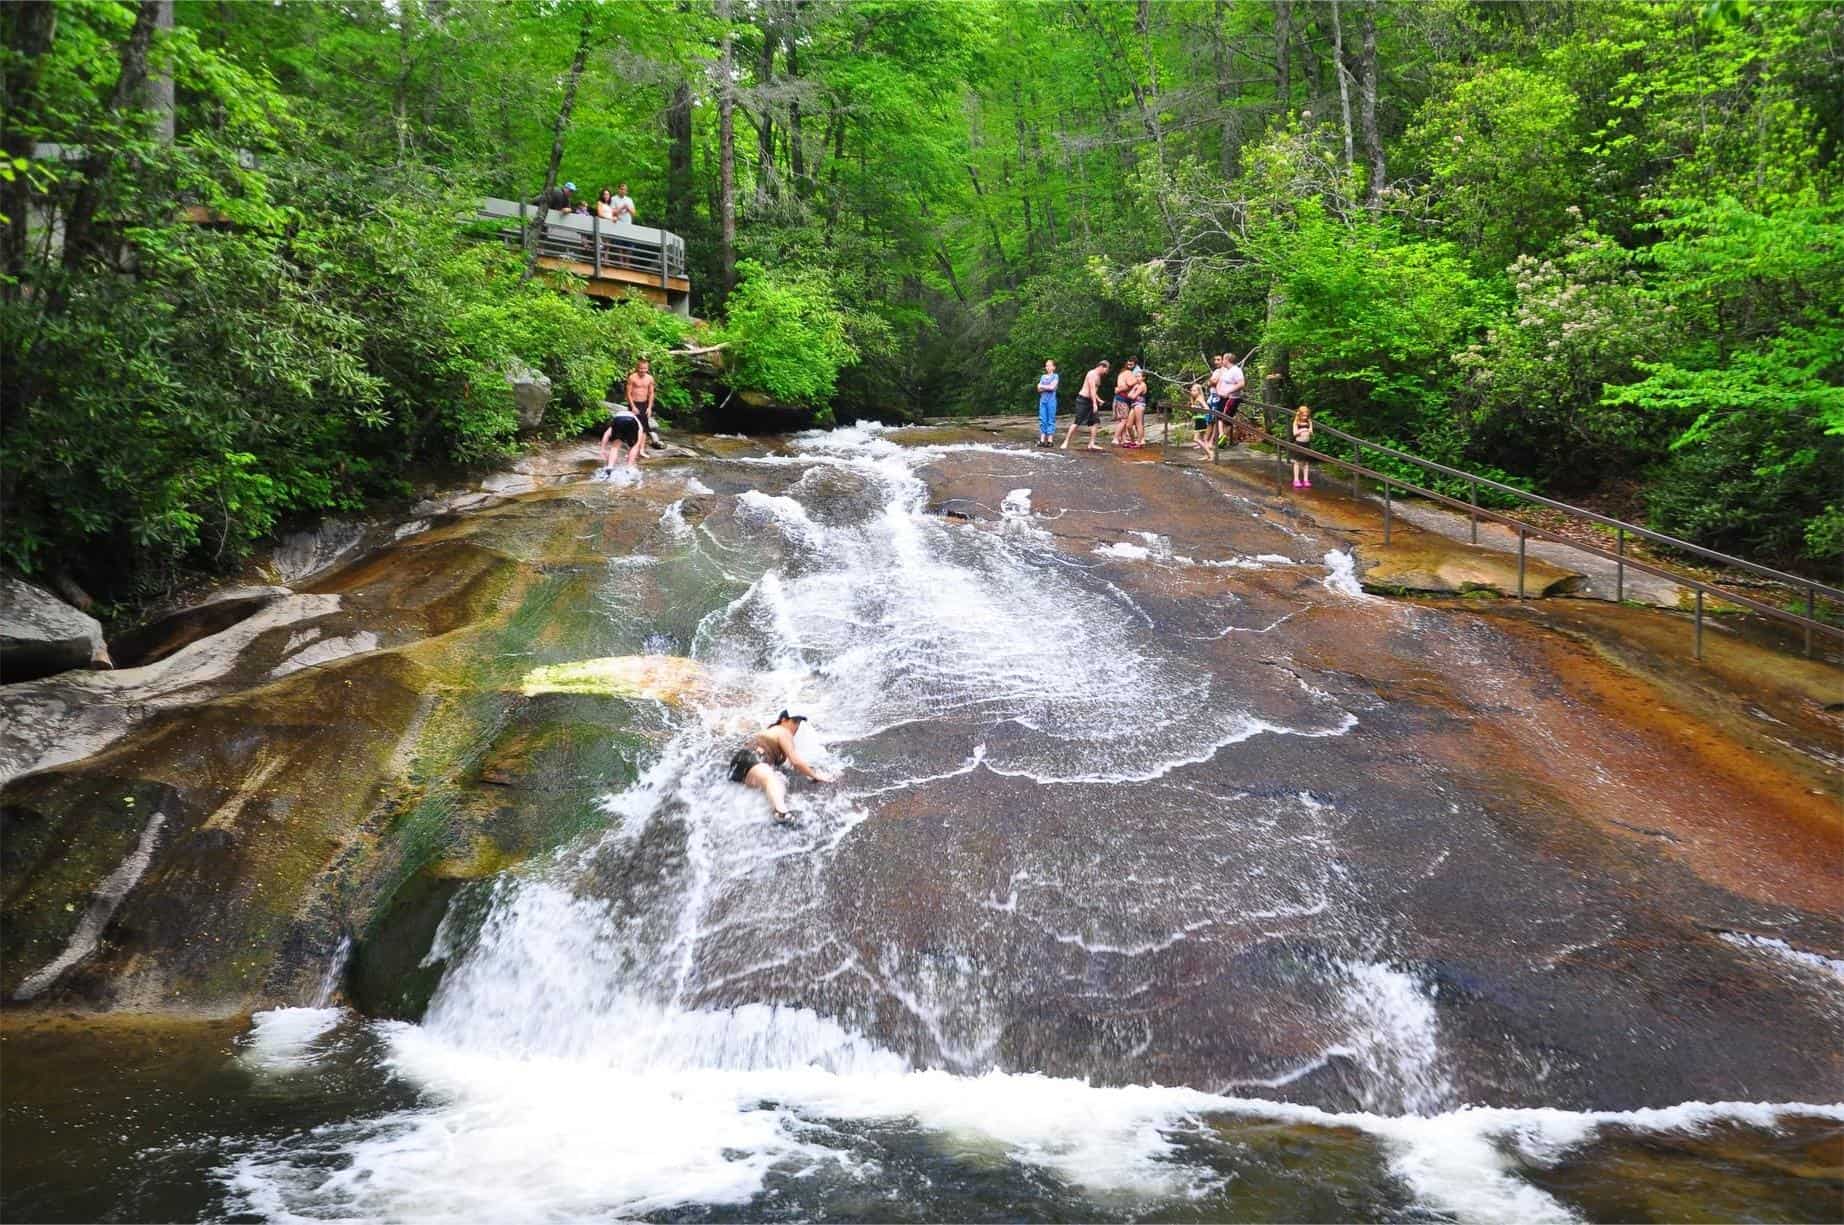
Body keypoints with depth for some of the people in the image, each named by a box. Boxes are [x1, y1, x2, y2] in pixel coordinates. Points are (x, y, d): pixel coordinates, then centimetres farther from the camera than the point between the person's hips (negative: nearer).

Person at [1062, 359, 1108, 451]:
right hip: (1083, 400, -10)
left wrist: (1098, 400, 13)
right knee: (1077, 422, -11)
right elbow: (1092, 389, -22)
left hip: (1090, 401, 10)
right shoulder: (1092, 374, -13)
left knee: (1095, 422, 3)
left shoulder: (1098, 376, 17)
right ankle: (1066, 442, -6)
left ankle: (1091, 444, 4)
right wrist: (1094, 404, -27)